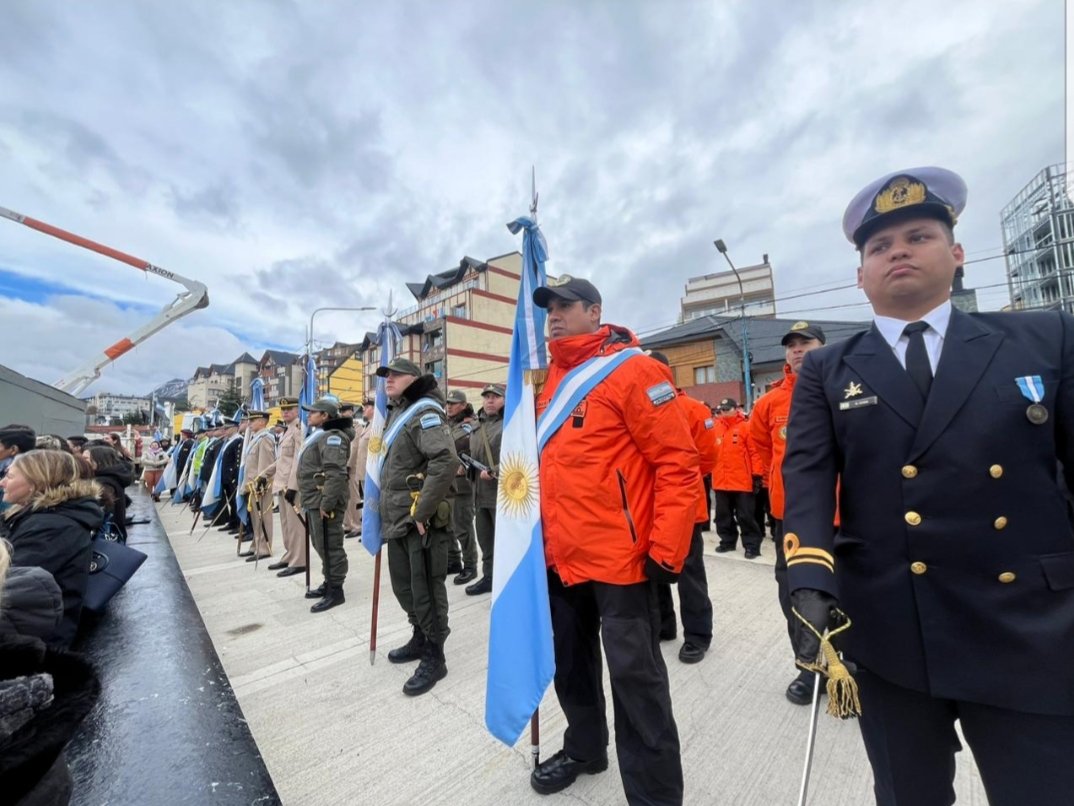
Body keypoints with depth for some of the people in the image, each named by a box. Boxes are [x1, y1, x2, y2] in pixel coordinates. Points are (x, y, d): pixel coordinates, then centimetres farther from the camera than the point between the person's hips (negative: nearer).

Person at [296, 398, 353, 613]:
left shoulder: (331, 436, -17)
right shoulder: (320, 435, 18)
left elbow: (335, 474, -27)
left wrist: (326, 503, -28)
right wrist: (311, 499, 23)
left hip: (323, 501, -11)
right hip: (314, 500, 11)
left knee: (330, 546, -3)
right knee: (321, 545, 19)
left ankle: (335, 591, 7)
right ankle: (329, 583, 31)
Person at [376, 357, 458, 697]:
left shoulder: (424, 412, -15)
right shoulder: (396, 413, 17)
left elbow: (446, 462, -31)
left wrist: (423, 510, -26)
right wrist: (387, 510, 21)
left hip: (421, 522, -10)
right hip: (398, 519, 10)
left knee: (426, 589, 3)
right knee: (404, 586, 21)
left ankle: (434, 657, 20)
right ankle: (420, 639, 41)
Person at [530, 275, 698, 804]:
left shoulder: (632, 370, -11)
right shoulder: (553, 381, 12)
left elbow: (679, 465, -15)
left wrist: (666, 550, -17)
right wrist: (542, 534, 20)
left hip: (618, 558, -8)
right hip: (562, 557, 8)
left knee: (634, 677, 5)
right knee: (569, 663, 23)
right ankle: (584, 748, 48)